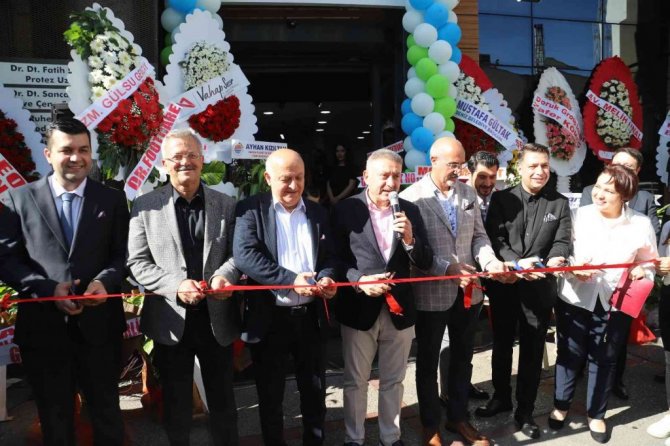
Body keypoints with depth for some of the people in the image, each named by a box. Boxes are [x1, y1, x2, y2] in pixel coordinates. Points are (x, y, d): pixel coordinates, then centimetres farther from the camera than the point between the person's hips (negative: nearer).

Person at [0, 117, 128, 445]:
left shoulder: (112, 200, 3)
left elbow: (123, 255, 2)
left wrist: (105, 281, -18)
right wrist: (49, 288, -16)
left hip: (99, 325, 0)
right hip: (43, 326, 0)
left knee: (106, 412, 17)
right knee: (54, 418, 19)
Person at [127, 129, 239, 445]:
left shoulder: (226, 205, 4)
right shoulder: (145, 205, -1)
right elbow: (137, 262, -5)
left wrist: (224, 275, -20)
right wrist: (175, 286, -20)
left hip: (217, 317, 1)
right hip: (170, 319, -1)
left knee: (223, 400, 16)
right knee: (175, 403, 17)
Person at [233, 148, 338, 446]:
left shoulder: (317, 212, 9)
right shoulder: (251, 209, -5)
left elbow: (330, 256, 10)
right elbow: (245, 255, -17)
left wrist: (326, 277, -13)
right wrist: (291, 279, -24)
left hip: (311, 315, 4)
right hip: (270, 317, -3)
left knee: (315, 389, 17)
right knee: (270, 394, 13)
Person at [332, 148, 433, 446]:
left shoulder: (410, 210, 2)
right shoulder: (346, 209, -6)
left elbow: (426, 263, 0)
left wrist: (410, 239, -18)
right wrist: (359, 281, -20)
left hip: (399, 309, 3)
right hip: (359, 309, -2)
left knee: (393, 381, 18)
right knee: (355, 382, 14)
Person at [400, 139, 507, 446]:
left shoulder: (468, 193, 6)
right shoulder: (411, 197, -12)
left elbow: (478, 235, 7)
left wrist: (490, 261, -11)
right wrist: (447, 267, -25)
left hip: (468, 291, 5)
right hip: (431, 293, -5)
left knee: (462, 358, 20)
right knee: (428, 361, 13)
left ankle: (458, 417, 40)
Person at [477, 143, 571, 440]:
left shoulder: (559, 203, 4)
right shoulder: (501, 199, 0)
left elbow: (562, 242, -3)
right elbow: (494, 239, -7)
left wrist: (554, 261, -25)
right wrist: (517, 263, -23)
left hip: (539, 288, 0)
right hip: (504, 285, 0)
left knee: (532, 350, 10)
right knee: (501, 345, 15)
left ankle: (525, 410, 27)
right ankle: (501, 397, 36)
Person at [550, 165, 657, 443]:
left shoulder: (641, 224, -5)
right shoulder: (580, 215, -7)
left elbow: (649, 262, 4)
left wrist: (641, 271, -18)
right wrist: (572, 269, -21)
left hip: (615, 303, 1)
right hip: (575, 298, 0)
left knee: (603, 359, 14)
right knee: (569, 354, 12)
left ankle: (596, 414, 34)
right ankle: (561, 405, 33)